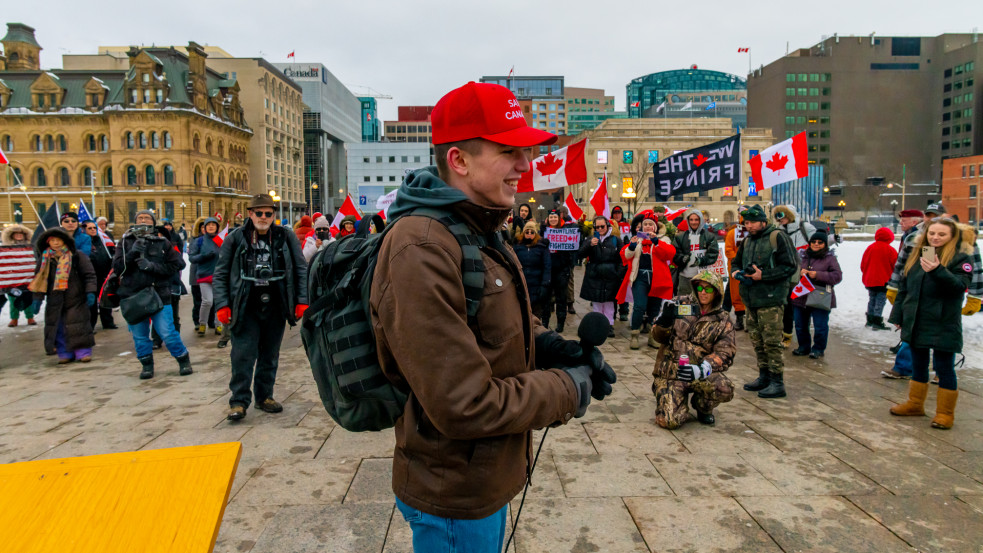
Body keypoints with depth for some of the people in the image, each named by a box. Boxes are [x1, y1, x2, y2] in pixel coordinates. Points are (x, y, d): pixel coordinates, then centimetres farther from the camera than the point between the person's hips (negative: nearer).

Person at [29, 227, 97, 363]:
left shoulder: (77, 256, -3)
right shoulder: (44, 260, 6)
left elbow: (89, 274, -1)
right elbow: (39, 279, 13)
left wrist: (90, 292, -9)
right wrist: (37, 298, 8)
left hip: (76, 298, -3)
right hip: (54, 300, 3)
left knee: (78, 325, -4)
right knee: (58, 326, 4)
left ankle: (83, 352, 5)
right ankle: (64, 353, 14)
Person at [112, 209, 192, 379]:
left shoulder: (163, 243, 4)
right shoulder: (125, 242, 7)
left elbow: (176, 265, -3)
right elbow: (117, 267, -3)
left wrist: (152, 266, -14)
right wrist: (132, 253, -18)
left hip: (159, 295, -2)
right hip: (132, 296, 2)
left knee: (167, 333, -5)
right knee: (139, 336, 9)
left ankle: (184, 361, 13)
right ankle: (147, 365, 26)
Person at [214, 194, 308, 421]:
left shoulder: (286, 237, 4)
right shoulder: (235, 238, 1)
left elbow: (301, 270, 6)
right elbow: (220, 274, 3)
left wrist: (302, 300, -2)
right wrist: (222, 305, -6)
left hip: (276, 308, 2)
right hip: (245, 308, -2)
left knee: (270, 355, 11)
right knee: (243, 355, -6)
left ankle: (264, 396, 24)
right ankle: (239, 402, 3)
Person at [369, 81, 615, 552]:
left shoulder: (481, 230, 5)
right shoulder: (421, 251, -29)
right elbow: (464, 406, -31)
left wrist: (548, 344, -5)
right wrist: (566, 389, -17)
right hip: (455, 499, -9)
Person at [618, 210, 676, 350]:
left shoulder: (663, 239, 10)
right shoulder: (637, 239, 15)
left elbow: (670, 253, -11)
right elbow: (625, 256, 7)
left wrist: (656, 241, -21)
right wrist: (631, 246, -12)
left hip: (656, 278, 0)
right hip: (640, 277, 0)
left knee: (654, 309, 7)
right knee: (639, 306, -15)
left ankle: (653, 337, 20)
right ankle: (634, 336, -5)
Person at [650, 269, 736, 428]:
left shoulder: (723, 321, 6)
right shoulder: (680, 304, 5)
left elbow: (724, 355, -4)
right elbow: (658, 337, 4)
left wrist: (702, 370, -24)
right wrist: (664, 321, -20)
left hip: (700, 374, 1)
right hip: (670, 374, -1)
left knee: (725, 389, -31)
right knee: (669, 421, -20)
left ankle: (703, 407, 6)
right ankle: (681, 407, 18)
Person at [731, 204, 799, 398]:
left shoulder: (777, 237, -7)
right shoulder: (747, 240, 15)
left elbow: (790, 266, -12)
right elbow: (737, 261, 29)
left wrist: (763, 275, -17)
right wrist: (736, 272, 6)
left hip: (770, 299, -7)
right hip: (751, 298, 8)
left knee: (772, 341, -5)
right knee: (757, 340, 13)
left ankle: (777, 382, 2)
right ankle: (764, 376, 24)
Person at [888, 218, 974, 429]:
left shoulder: (961, 257, -7)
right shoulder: (917, 254, 9)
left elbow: (960, 286, -21)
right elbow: (904, 287, 14)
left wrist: (938, 271, -35)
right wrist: (898, 315, 13)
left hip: (943, 324, -6)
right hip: (916, 322, 6)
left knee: (944, 368, 2)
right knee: (918, 366, 17)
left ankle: (945, 412, 15)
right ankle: (915, 404, 31)